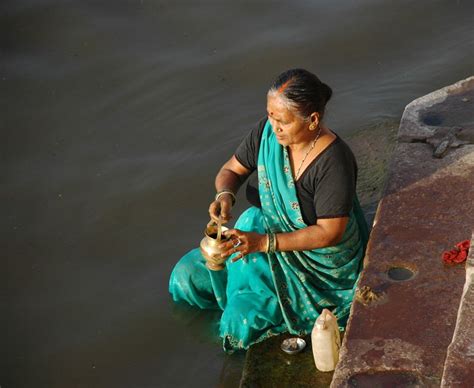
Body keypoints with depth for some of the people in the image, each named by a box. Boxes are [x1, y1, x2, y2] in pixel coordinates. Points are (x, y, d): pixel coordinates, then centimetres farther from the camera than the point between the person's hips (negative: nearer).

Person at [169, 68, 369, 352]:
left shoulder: (334, 162, -29)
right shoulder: (268, 132, -12)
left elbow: (330, 233, -26)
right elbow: (231, 171, 1)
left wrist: (264, 243, -32)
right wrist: (225, 195, -24)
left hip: (320, 254, -6)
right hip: (265, 228, 6)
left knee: (242, 320, -20)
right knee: (187, 276, -3)